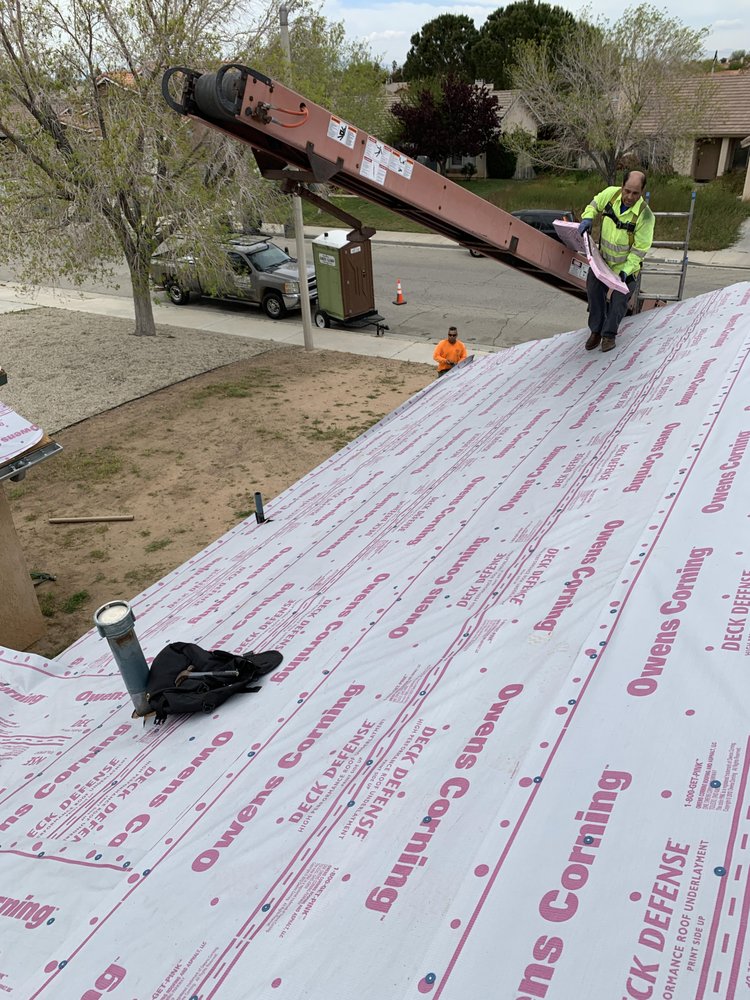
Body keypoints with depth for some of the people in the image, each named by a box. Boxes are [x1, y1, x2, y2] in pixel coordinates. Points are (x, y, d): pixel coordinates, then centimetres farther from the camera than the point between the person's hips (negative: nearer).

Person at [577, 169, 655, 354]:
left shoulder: (645, 215, -25)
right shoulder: (610, 194, -15)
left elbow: (640, 249, -20)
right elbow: (595, 205, 8)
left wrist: (626, 270, -27)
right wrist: (587, 218, -13)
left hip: (627, 264, -3)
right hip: (603, 258, 4)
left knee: (619, 300, 1)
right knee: (594, 292, 4)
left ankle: (609, 334, 21)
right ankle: (595, 331, 20)